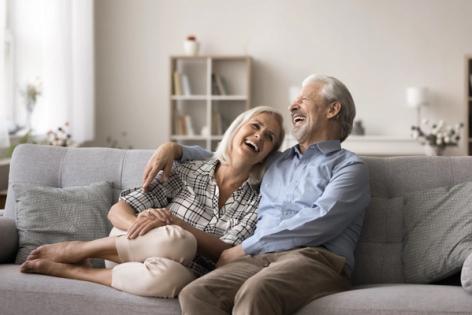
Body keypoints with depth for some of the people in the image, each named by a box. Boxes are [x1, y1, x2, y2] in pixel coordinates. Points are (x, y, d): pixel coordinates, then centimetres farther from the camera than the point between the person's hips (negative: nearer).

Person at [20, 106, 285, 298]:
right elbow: (118, 211, 0)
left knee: (166, 274, -39)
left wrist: (173, 221, -22)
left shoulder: (260, 199, 1)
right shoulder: (187, 173, 2)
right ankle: (77, 250, -15)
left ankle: (69, 270, -15)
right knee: (176, 241, -37)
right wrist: (144, 230, -22)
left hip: (188, 279, 0)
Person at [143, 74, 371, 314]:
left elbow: (320, 222, -6)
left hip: (314, 258, -5)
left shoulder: (349, 166, 11)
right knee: (193, 294, -28)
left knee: (254, 293, -40)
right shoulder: (275, 162, 32)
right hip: (260, 258, 5)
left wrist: (244, 249, -5)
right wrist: (173, 149, 26)